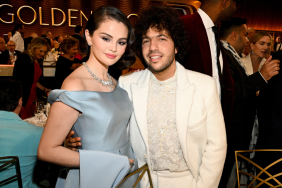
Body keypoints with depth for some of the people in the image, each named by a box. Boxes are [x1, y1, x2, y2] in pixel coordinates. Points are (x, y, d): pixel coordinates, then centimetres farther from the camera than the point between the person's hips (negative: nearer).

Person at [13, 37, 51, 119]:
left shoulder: (38, 62, 14)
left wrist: (44, 89, 10)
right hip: (22, 98, -7)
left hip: (32, 97, 7)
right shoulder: (23, 58, -8)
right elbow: (16, 79, -13)